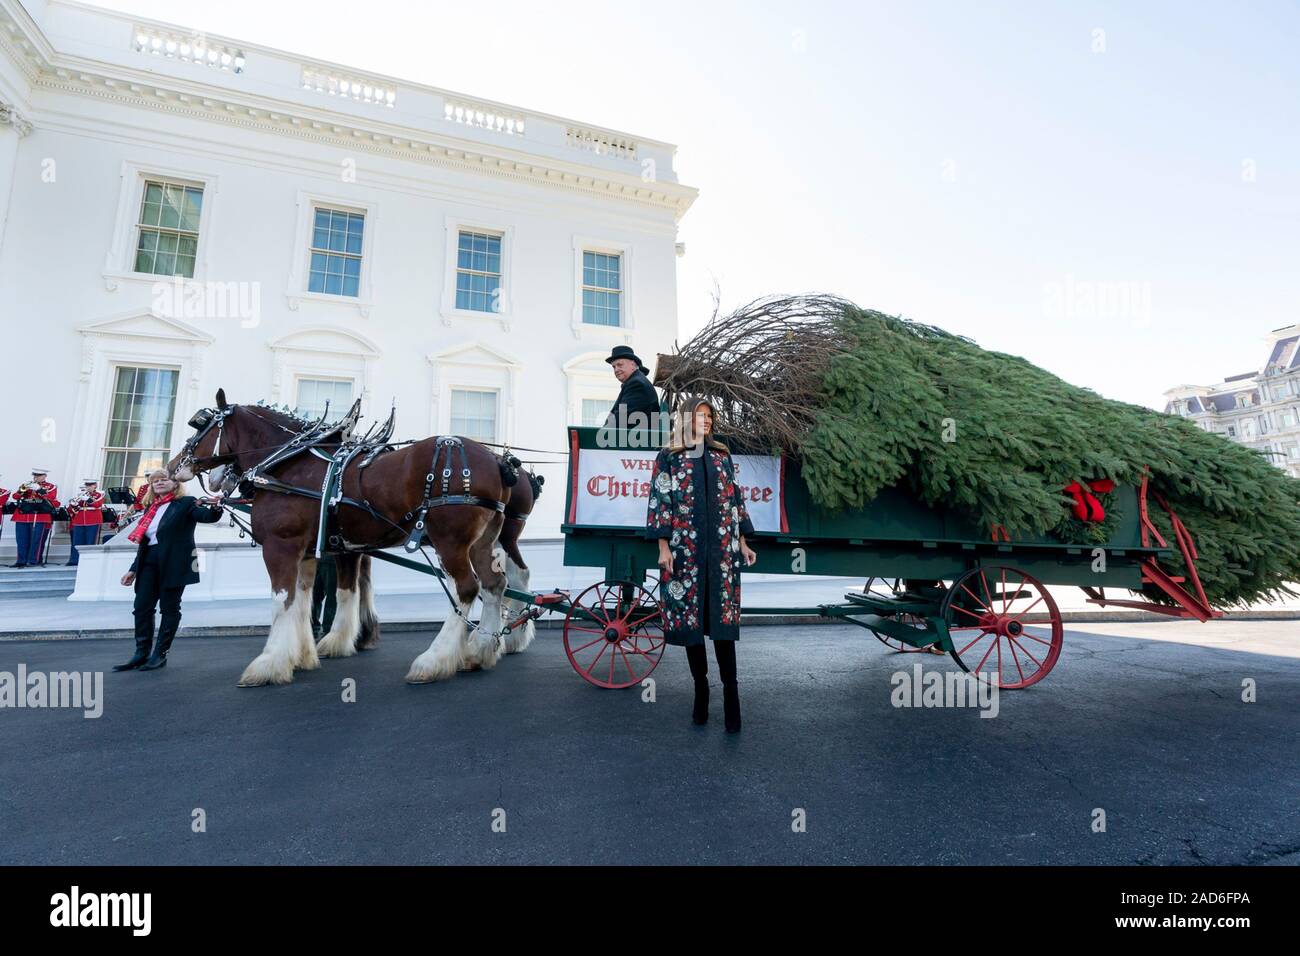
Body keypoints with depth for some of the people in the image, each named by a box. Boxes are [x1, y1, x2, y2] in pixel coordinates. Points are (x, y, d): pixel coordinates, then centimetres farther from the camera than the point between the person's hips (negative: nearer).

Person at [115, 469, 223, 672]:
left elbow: (208, 517, -19)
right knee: (142, 607, 4)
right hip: (150, 563, 6)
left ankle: (160, 655, 8)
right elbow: (143, 542, 20)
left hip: (174, 564, -6)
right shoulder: (151, 508, 16)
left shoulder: (186, 503, -1)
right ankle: (142, 653, 13)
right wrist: (133, 569, 17)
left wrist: (215, 508, -43)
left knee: (170, 608, 1)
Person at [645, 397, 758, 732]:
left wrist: (743, 542, 11)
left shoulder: (722, 456, 14)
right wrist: (663, 546, -7)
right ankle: (700, 689, 19)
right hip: (685, 549, -2)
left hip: (722, 548, 2)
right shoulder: (668, 458, 4)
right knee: (689, 616, 5)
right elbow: (660, 502, 0)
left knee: (723, 617, -1)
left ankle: (730, 693, 6)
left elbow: (735, 499, 15)